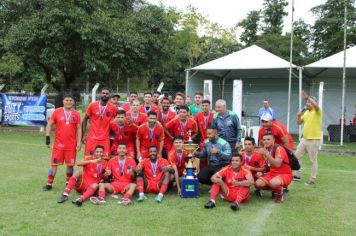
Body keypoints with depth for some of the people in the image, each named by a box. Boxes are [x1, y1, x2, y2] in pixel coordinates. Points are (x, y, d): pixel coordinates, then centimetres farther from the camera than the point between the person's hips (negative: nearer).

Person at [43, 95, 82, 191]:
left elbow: (79, 128, 6)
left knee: (70, 164, 6)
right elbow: (49, 125, 5)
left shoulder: (76, 114, 5)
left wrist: (79, 142, -1)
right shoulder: (57, 112, 2)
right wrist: (47, 138, -3)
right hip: (58, 144, -1)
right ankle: (49, 184, 11)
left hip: (72, 145, 1)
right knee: (54, 164, 1)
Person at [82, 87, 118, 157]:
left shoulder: (113, 108, 0)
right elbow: (85, 119, 8)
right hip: (92, 138, 0)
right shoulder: (92, 105, 1)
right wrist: (83, 135, 3)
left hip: (105, 139, 0)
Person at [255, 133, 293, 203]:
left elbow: (277, 164, -34)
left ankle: (280, 195, -4)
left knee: (273, 182, -38)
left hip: (285, 174, -7)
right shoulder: (265, 149, 4)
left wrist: (266, 154, -38)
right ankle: (275, 189, 11)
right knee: (258, 184, -14)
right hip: (272, 173, 7)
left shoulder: (279, 149, -18)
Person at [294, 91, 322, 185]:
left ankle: (312, 179, 9)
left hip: (314, 140, -8)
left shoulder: (317, 111, -10)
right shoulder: (306, 112, 11)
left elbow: (316, 105, -33)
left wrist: (307, 97, -34)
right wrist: (298, 116, -5)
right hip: (304, 139, 8)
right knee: (297, 156, 11)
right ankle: (297, 175, 23)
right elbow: (299, 122, 14)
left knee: (313, 160, 0)